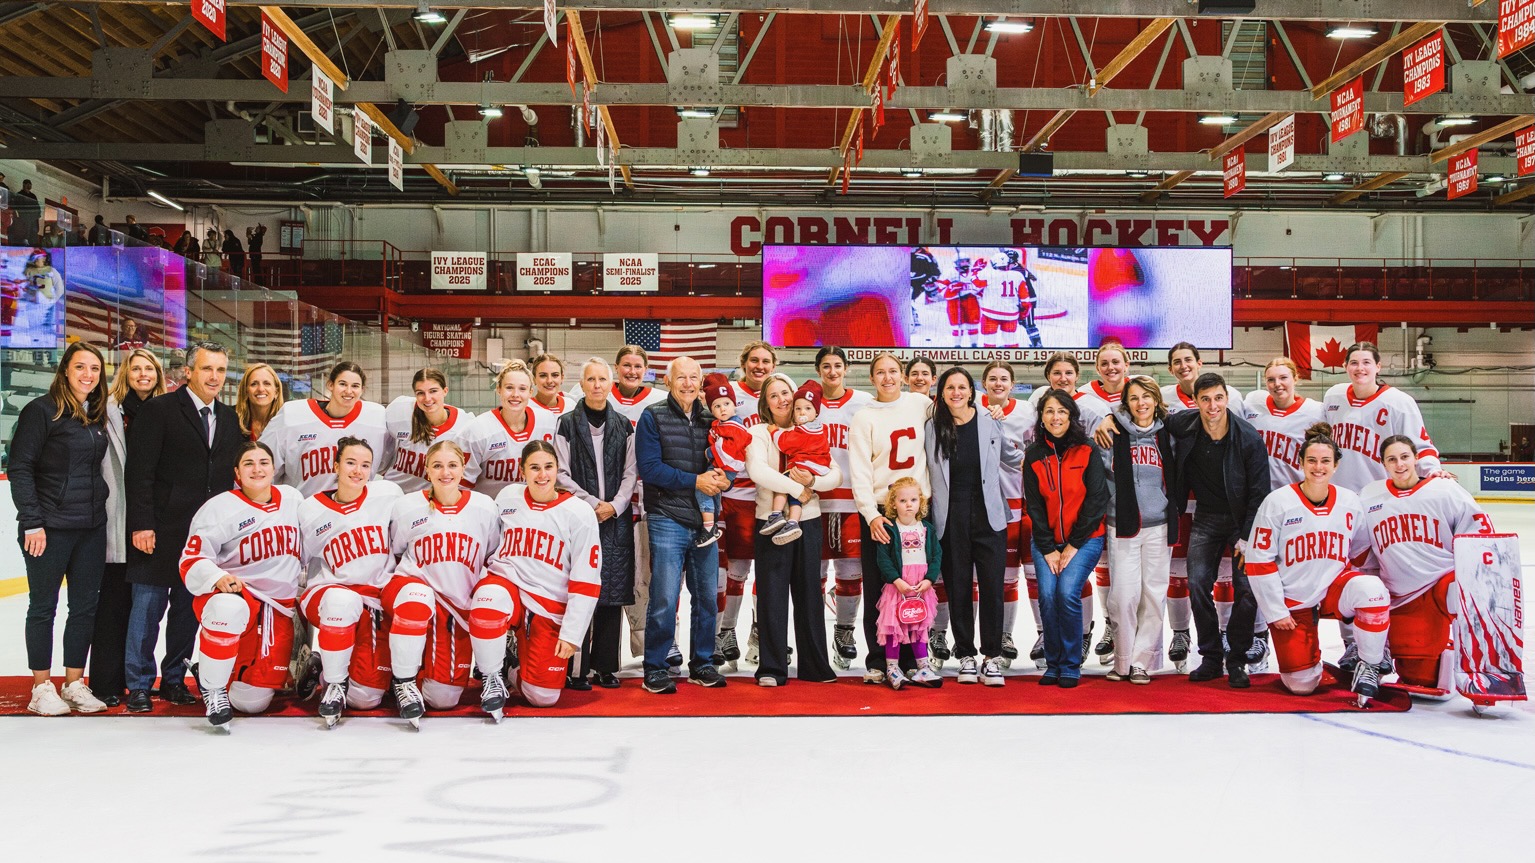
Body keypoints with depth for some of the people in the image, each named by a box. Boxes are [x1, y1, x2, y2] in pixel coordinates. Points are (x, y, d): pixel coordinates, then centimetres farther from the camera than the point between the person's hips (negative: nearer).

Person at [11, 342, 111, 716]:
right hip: (50, 526, -6)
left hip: (92, 528, 6)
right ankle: (42, 688, 13)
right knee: (44, 606, 4)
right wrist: (32, 521, -14)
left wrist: (103, 507, 10)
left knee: (86, 606, 8)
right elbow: (20, 468, -10)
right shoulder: (42, 410, -8)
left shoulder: (98, 416, 11)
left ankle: (74, 683, 19)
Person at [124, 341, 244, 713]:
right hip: (162, 529, -5)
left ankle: (173, 679, 22)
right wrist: (141, 524, -14)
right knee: (149, 605, 0)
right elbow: (139, 471, -8)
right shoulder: (159, 410, -4)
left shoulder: (230, 418, 13)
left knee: (189, 607, 10)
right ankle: (139, 685, 12)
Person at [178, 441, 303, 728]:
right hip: (232, 594, -4)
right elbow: (191, 561, -12)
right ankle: (212, 687, -18)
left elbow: (307, 554, 19)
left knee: (253, 702, 0)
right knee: (229, 608, -43)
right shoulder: (219, 508, -9)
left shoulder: (293, 499, 7)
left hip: (279, 606, 4)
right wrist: (218, 578, -31)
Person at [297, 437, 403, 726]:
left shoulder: (389, 494, -2)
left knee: (365, 698, -10)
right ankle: (333, 683, -18)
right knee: (344, 599, -41)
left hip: (376, 599, 1)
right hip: (327, 592, -1)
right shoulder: (310, 510, -1)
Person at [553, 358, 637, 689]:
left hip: (617, 518, 3)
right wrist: (592, 503, -10)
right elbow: (562, 474, -2)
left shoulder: (623, 426, 11)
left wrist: (615, 505, -7)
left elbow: (631, 472, 8)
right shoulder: (567, 424, 3)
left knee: (613, 593, 3)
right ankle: (577, 668, 1)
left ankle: (606, 666, 10)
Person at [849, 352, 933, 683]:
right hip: (878, 511, -2)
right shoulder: (864, 418, -1)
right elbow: (860, 472, -6)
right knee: (877, 589, 0)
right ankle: (877, 660, 8)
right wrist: (871, 515, -16)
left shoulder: (921, 404, 5)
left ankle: (911, 655, 13)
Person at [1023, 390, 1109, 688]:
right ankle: (1053, 664, 2)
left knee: (1067, 592, -19)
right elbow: (1034, 505, 4)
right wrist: (1048, 549, -5)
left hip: (1084, 539, -2)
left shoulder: (1087, 451, -3)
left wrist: (1074, 545, -9)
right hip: (1045, 542, 3)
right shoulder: (1034, 455, 4)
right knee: (1047, 594, -15)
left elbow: (1097, 500, -5)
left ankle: (1071, 666, -4)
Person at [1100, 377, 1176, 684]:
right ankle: (1122, 661, 8)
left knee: (1154, 594, 3)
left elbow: (1176, 480, 19)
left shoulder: (1166, 434, 9)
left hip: (1159, 526, 3)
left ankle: (1142, 661, 11)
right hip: (1122, 525, -3)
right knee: (1123, 594, -5)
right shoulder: (1115, 432, 0)